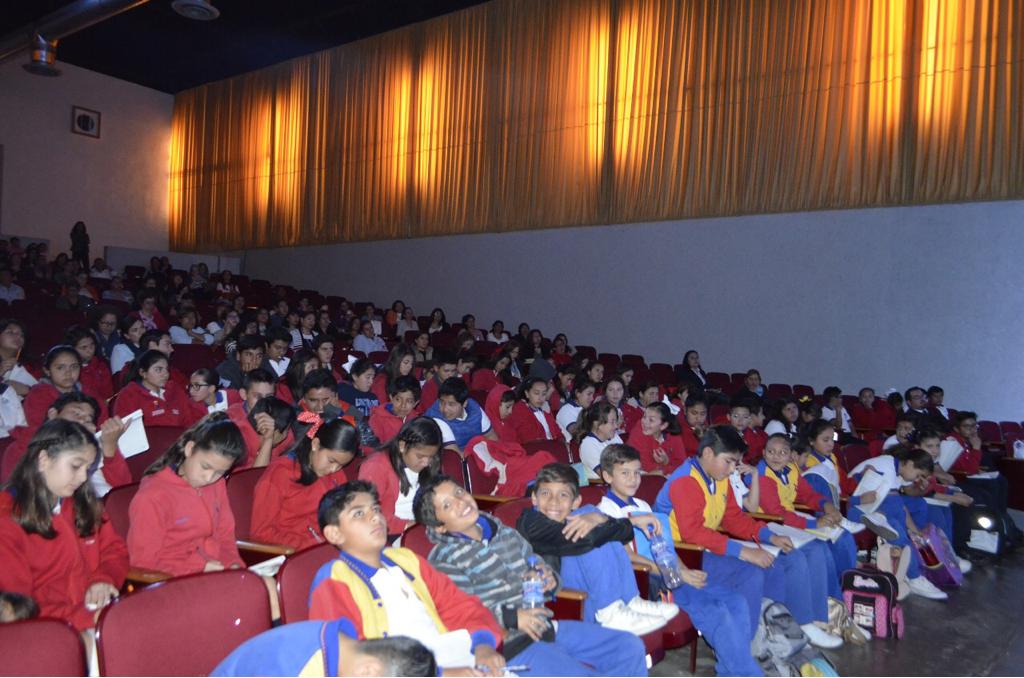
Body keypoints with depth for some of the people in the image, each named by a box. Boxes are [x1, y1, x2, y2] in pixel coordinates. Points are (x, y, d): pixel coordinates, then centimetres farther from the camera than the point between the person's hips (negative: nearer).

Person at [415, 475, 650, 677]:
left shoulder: (505, 532, 14)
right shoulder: (444, 559, -7)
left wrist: (549, 580, 1)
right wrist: (511, 617, -22)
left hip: (544, 627, 8)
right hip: (509, 645, -7)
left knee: (630, 647, 5)